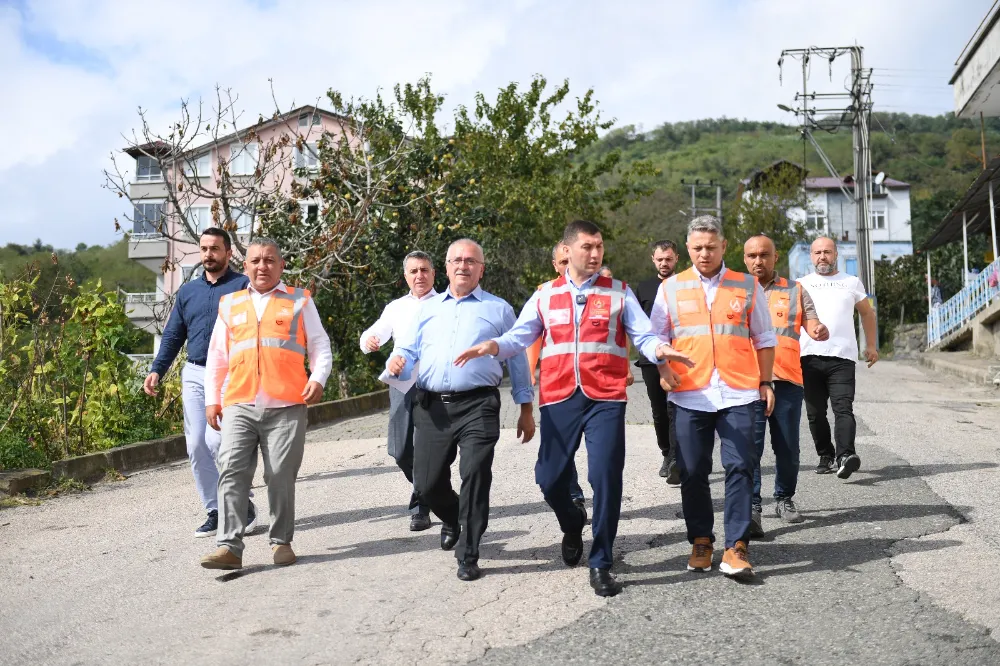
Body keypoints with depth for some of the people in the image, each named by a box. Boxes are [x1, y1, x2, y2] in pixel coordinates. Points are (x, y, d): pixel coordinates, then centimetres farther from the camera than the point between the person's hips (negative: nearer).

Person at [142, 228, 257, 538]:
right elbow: (173, 335, 19)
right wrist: (157, 370, 8)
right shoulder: (188, 291, 16)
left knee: (216, 440, -16)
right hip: (194, 375, 6)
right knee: (196, 446, 3)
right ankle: (215, 512, 13)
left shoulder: (243, 286, 0)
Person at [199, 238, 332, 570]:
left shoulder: (299, 301, 11)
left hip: (286, 407, -2)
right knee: (232, 472, -7)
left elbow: (320, 347, 9)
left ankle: (281, 542, 14)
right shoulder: (229, 305, 17)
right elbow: (216, 357, 20)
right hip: (239, 406, 2)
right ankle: (230, 546, -5)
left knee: (281, 477, 0)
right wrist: (212, 399, 14)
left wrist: (318, 379, -9)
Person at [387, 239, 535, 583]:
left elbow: (517, 361, 11)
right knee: (427, 484, 6)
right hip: (431, 407, 3)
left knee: (475, 478, -9)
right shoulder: (428, 308, 18)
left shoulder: (498, 309, 10)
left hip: (477, 406, -3)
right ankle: (453, 520, 40)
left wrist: (526, 410, 9)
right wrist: (397, 362, -11)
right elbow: (408, 349, 14)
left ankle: (468, 556, 8)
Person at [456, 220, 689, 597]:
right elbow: (519, 336, 6)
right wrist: (493, 345, -15)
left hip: (606, 400, -1)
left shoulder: (619, 293, 8)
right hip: (558, 400, 2)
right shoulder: (545, 296, 12)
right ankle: (572, 527, 39)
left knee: (606, 478, -6)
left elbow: (644, 337, 1)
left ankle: (601, 564, 10)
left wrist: (659, 349, -21)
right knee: (550, 478, 5)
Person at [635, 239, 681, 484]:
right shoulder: (643, 288, 13)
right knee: (659, 410, 11)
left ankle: (676, 461, -16)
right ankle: (667, 455, 25)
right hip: (651, 358, 4)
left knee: (675, 409, -12)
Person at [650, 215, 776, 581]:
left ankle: (736, 547, 1)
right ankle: (700, 542, 19)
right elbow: (657, 338, 12)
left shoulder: (747, 286, 9)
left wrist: (765, 382, 10)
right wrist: (663, 370, -4)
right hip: (690, 394, 1)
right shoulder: (671, 288, 10)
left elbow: (764, 339, 15)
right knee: (693, 473, 5)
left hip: (738, 393, -1)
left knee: (739, 468, -5)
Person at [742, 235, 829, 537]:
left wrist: (821, 331, -20)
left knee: (787, 447, 7)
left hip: (787, 379, 1)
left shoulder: (795, 291, 12)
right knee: (749, 446, -8)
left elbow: (813, 326, 4)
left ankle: (784, 498, 26)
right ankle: (751, 508, -6)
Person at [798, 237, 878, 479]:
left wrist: (871, 345, 23)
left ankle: (845, 455, -26)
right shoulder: (801, 285, 15)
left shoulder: (852, 283, 16)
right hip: (809, 357, 1)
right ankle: (826, 457, 13)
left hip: (842, 357, -1)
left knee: (843, 409, -15)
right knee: (815, 412, 3)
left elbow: (867, 313, 27)